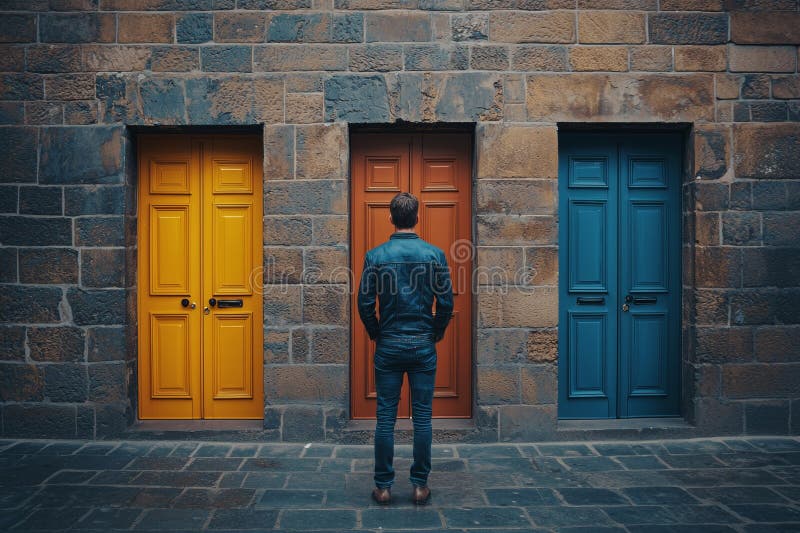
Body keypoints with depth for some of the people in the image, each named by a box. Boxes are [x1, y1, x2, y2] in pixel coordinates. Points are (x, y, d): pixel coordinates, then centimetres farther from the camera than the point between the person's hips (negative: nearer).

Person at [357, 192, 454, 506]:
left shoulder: (376, 256, -5)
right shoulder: (434, 254, -4)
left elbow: (365, 304, -5)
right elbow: (446, 304, -4)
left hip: (388, 347, 0)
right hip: (423, 346, 0)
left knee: (385, 418, 7)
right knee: (422, 418, 8)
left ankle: (383, 487, 15)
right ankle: (420, 486, 16)